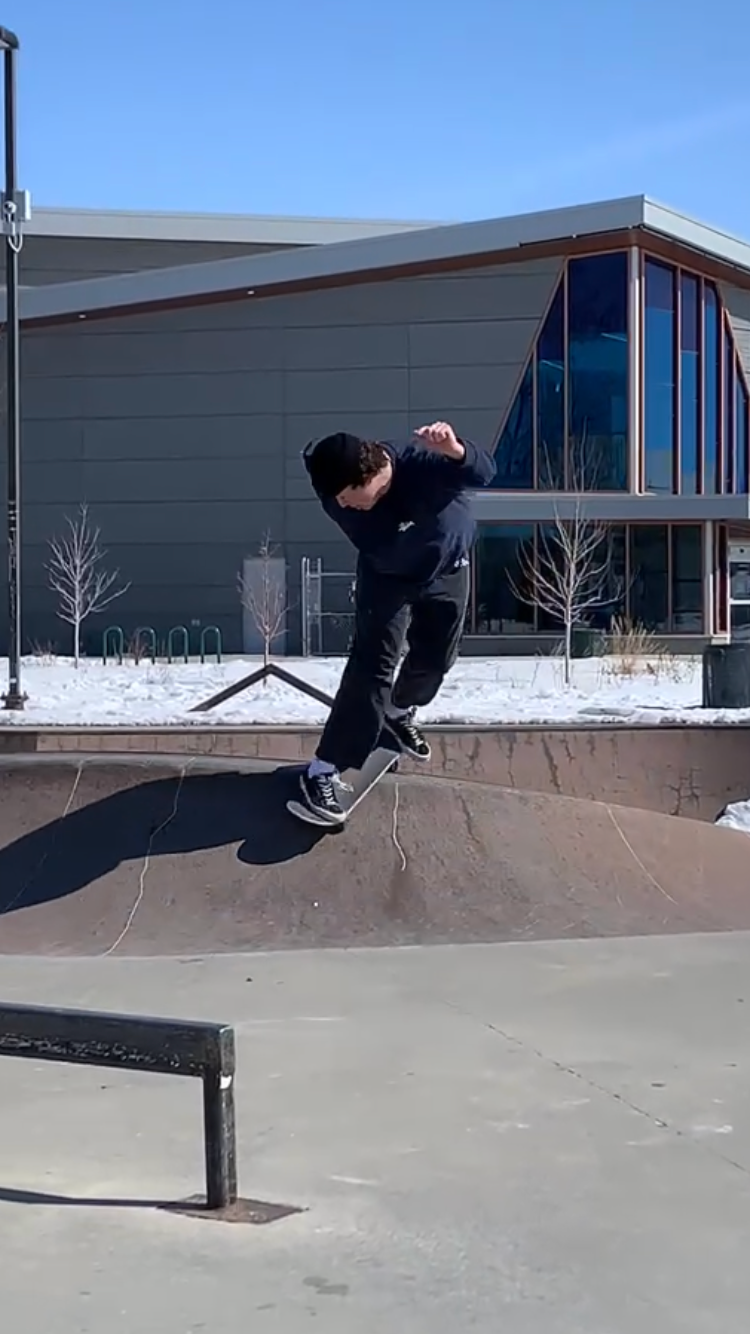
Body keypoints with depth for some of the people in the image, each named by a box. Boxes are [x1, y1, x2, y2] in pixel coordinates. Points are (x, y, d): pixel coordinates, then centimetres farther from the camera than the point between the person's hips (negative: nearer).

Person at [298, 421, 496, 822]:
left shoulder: (422, 462, -40)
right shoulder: (342, 495, -32)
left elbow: (482, 473, -52)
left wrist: (456, 451, -70)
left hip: (446, 569, 1)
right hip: (386, 575, -1)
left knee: (434, 658, 17)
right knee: (372, 664, -15)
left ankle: (399, 713, 51)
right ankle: (321, 772, -15)